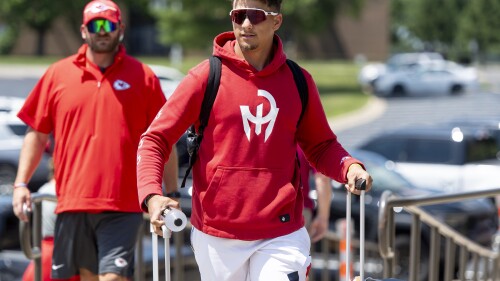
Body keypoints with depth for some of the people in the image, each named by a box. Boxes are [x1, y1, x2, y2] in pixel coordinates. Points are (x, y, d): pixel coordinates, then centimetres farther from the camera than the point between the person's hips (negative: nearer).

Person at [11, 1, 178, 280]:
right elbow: (37, 134, 12)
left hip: (123, 204, -2)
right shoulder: (58, 74, 9)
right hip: (73, 201, 2)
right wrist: (21, 184, 4)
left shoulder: (143, 76, 4)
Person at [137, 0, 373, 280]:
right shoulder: (207, 76, -3)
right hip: (217, 236, -1)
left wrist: (349, 167, -6)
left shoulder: (298, 81, 5)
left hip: (282, 236, 1)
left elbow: (321, 146, 15)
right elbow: (155, 140, -3)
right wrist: (151, 195, -20)